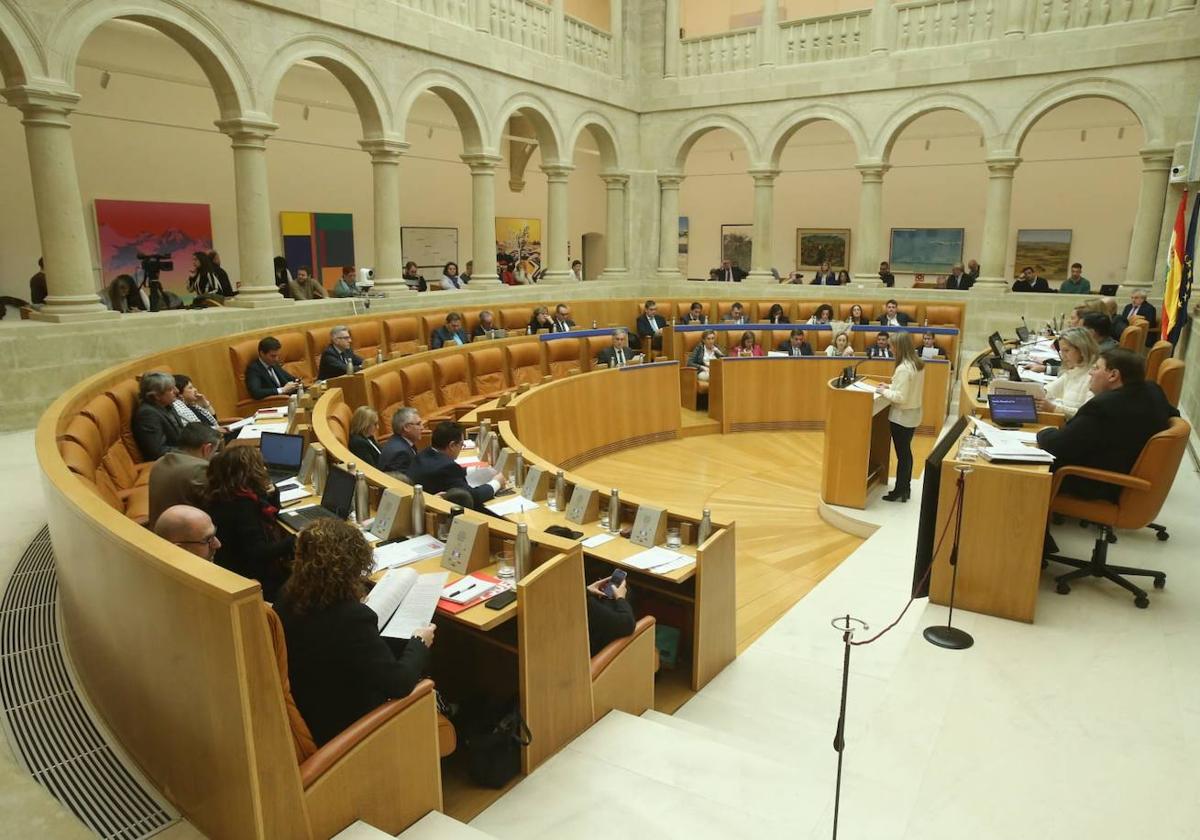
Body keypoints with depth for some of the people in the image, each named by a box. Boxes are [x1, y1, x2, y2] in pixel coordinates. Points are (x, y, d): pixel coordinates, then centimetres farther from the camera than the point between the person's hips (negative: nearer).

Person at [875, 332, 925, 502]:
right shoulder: (918, 364, 4)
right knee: (906, 452, 18)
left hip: (902, 417, -9)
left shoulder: (903, 368, -24)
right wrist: (890, 386, 9)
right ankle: (905, 488, 28)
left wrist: (884, 392, -10)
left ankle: (899, 492, 12)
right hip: (913, 415, 9)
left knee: (901, 455, 2)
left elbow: (900, 397, -24)